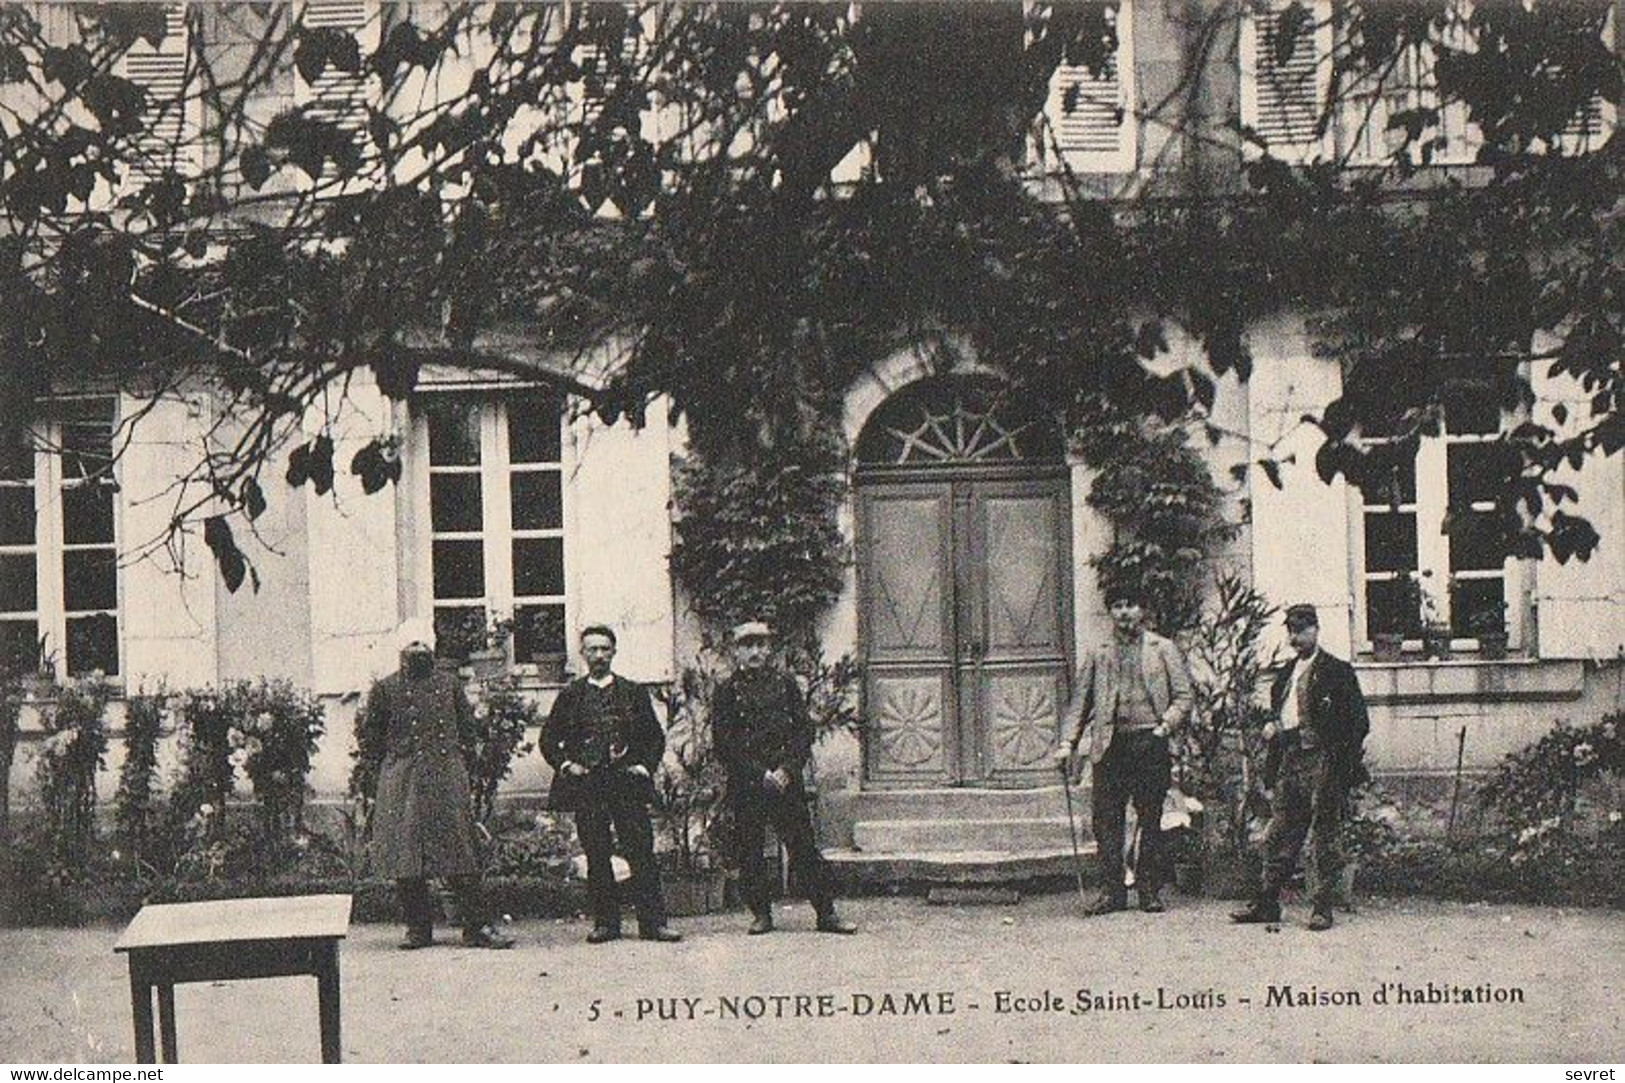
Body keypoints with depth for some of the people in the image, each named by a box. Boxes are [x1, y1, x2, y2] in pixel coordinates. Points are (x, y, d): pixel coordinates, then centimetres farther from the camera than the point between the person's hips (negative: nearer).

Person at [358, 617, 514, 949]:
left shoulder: (449, 685, 9)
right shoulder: (385, 690, 4)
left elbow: (467, 727, 17)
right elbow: (369, 735, 9)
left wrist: (458, 762, 10)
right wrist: (390, 765, 6)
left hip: (447, 781, 1)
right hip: (401, 783, -1)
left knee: (461, 854, -2)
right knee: (406, 856, -1)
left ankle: (477, 926, 0)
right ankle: (418, 928, 9)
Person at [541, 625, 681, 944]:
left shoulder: (634, 692, 11)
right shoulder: (570, 695, 10)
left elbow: (655, 736, 14)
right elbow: (548, 740, 13)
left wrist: (645, 766, 0)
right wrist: (565, 765, -1)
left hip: (627, 784, 0)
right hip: (586, 786, 0)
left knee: (641, 853, -5)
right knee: (597, 856, 1)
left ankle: (652, 922, -3)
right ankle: (606, 923, 8)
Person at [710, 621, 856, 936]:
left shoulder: (785, 683, 9)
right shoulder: (728, 691, 2)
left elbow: (804, 730, 6)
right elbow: (723, 744, -3)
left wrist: (787, 770, -8)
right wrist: (760, 774, -10)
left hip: (786, 780, 1)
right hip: (745, 785, -1)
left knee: (804, 847, -1)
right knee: (749, 850, 1)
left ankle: (826, 913, 1)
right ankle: (762, 915, 12)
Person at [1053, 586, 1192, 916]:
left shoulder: (1163, 649, 10)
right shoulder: (1098, 656, 14)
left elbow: (1183, 696, 7)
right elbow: (1080, 703, 11)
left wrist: (1166, 725, -9)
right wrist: (1067, 743, 0)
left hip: (1150, 742, -1)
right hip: (1110, 744, 2)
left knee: (1151, 820, 1)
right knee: (1105, 818, -4)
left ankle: (1149, 890, 8)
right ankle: (1112, 890, 2)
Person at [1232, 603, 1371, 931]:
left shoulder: (1336, 671, -2)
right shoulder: (1287, 675, 19)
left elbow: (1358, 722, -5)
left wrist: (1345, 766, -13)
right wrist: (1271, 729, 6)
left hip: (1321, 762, -7)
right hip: (1289, 761, 7)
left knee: (1324, 836, -3)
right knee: (1279, 836, 7)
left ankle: (1322, 908, 0)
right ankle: (1266, 903, 10)